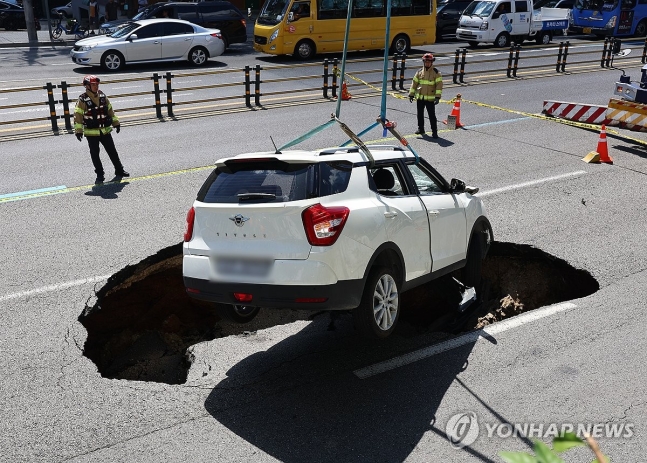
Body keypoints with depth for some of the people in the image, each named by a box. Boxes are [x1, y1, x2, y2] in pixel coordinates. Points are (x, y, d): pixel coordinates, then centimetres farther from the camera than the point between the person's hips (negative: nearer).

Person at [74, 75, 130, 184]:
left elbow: (110, 110, 15)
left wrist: (116, 122, 16)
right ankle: (100, 175, 13)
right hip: (91, 133, -4)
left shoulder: (102, 96, 4)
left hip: (105, 130, 4)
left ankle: (119, 170, 26)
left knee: (112, 151, 12)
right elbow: (78, 115, -11)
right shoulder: (83, 100, -11)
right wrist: (78, 130, -16)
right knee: (95, 154, 3)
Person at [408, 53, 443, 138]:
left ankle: (434, 131, 1)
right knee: (420, 114, 13)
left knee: (432, 115, -5)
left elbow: (439, 85, -8)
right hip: (420, 98, 4)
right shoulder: (419, 72, 7)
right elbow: (414, 83, 12)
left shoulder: (436, 73, -4)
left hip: (430, 99, -4)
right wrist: (411, 94, 9)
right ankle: (420, 128, 29)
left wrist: (437, 97, -16)